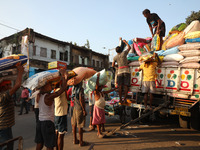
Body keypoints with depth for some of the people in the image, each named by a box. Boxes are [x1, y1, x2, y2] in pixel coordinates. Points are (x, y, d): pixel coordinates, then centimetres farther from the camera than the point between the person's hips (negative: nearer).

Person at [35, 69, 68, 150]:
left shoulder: (40, 96, 0)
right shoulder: (49, 96, -21)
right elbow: (63, 88, -26)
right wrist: (63, 75, -17)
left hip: (40, 122, 8)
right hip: (48, 123, -8)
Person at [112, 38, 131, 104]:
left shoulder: (115, 57, 6)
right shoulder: (124, 53, 0)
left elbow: (113, 65, 10)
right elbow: (129, 47, 15)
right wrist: (125, 42, 27)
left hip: (120, 72, 1)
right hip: (126, 71, -1)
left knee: (120, 86, 4)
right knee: (126, 86, 1)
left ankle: (120, 99, 4)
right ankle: (125, 99, 1)